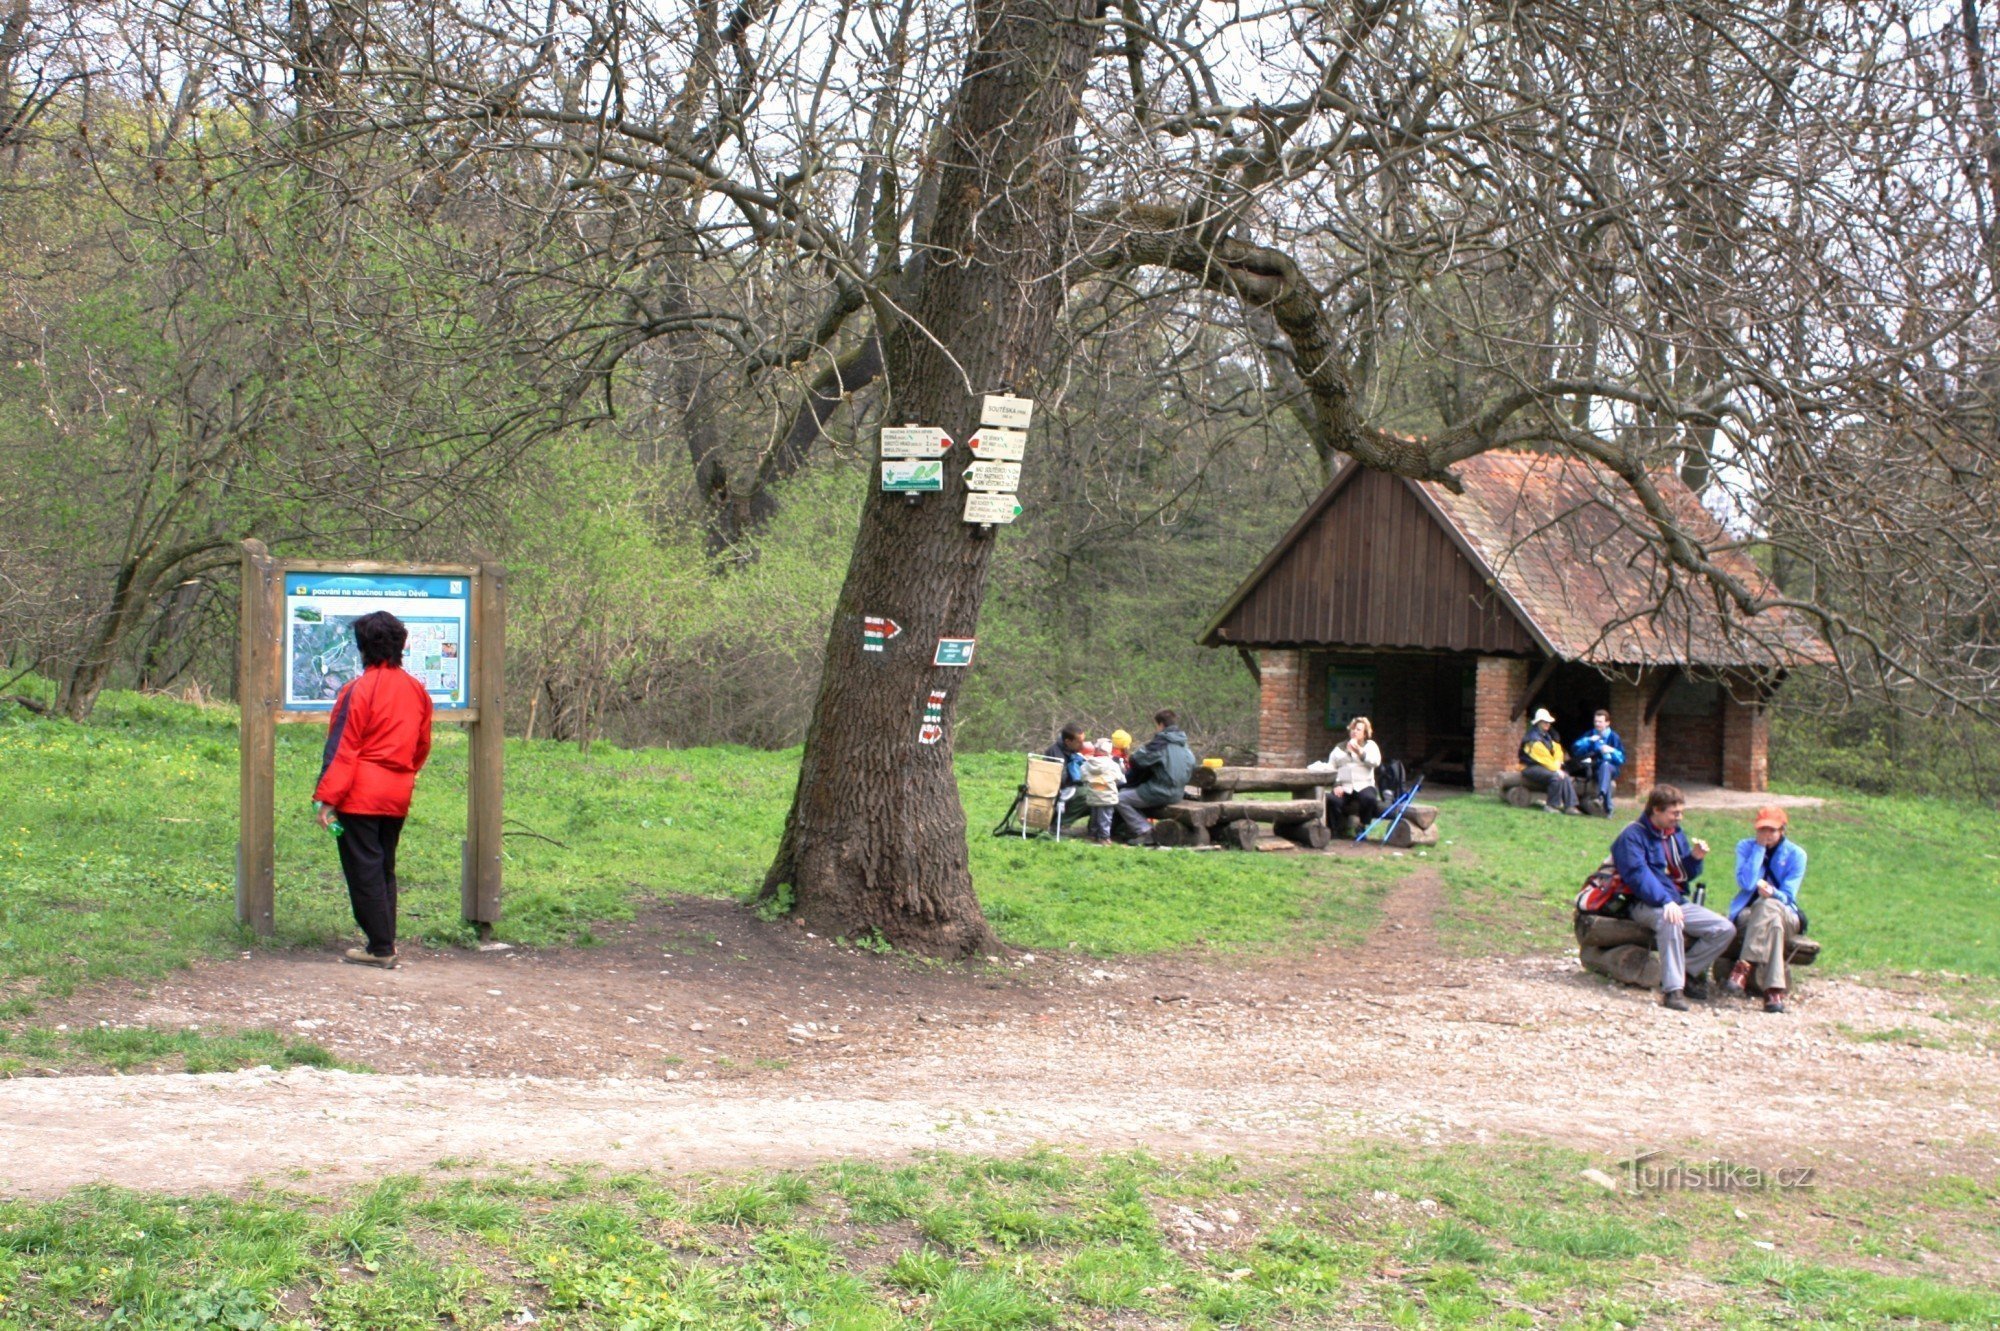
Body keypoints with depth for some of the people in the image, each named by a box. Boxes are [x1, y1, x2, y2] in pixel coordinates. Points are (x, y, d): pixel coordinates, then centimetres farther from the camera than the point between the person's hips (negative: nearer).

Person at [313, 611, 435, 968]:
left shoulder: (359, 689, -12)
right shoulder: (416, 690, 8)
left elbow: (343, 749, -14)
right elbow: (422, 746, 17)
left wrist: (326, 798, -12)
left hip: (360, 795, -7)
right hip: (398, 796, 7)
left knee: (364, 870, -1)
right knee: (385, 868, 15)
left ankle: (381, 948, -1)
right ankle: (385, 943, 16)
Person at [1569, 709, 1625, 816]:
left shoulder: (1613, 737, 4)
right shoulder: (1590, 734, 11)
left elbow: (1621, 759, -1)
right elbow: (1575, 749, -1)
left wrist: (1612, 751, -20)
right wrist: (1588, 741, -13)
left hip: (1610, 768, -2)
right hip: (1594, 769, 2)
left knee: (1605, 764, -40)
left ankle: (1601, 795, -61)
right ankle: (1608, 808, -40)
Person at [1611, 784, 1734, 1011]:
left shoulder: (1677, 834, 16)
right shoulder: (1633, 836, -9)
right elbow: (1638, 875, -22)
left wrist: (1695, 858, -2)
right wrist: (1665, 901, -34)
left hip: (1677, 901, 8)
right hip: (1647, 905, -8)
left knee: (1725, 929, -6)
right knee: (1670, 920, -40)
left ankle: (1686, 973, -3)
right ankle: (1672, 989, -41)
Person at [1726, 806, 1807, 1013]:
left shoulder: (1795, 854, 3)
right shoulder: (1746, 847, 5)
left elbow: (1787, 896, -5)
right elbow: (1746, 883, -12)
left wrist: (1773, 893, -29)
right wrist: (1759, 848, -11)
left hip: (1785, 915, 0)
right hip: (1747, 913, 0)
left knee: (1769, 907, -37)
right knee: (1772, 922, -36)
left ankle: (1744, 967, -45)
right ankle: (1773, 991, -48)